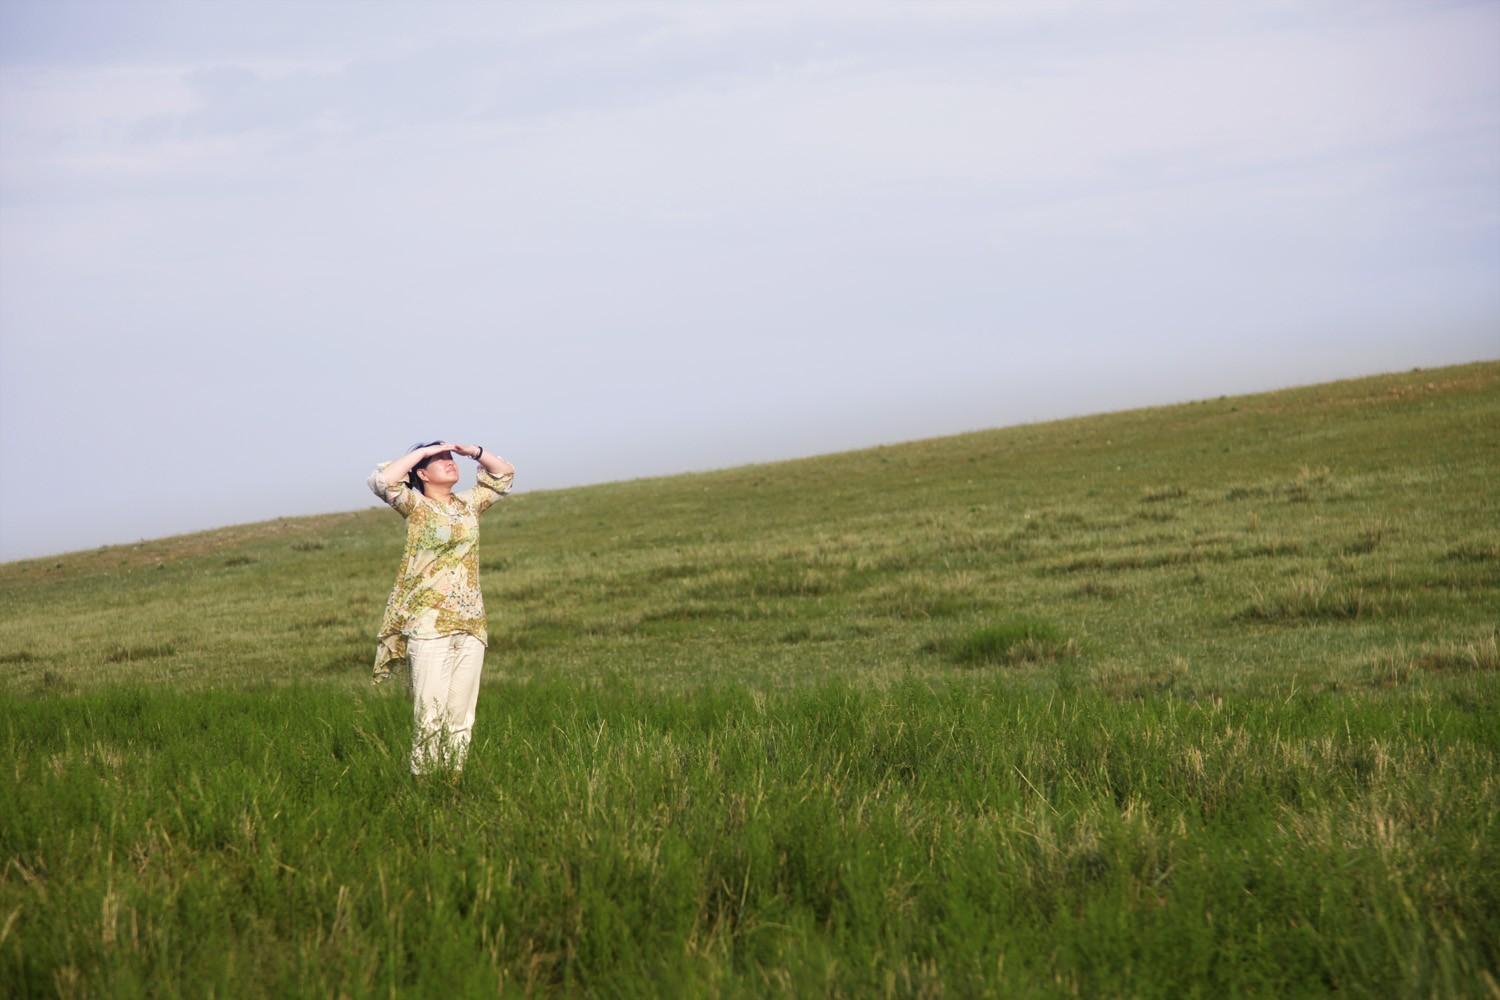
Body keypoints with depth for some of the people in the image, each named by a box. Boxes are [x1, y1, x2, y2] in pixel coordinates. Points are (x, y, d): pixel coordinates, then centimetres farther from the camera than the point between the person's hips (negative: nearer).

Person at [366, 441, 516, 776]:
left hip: (470, 623, 5)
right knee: (430, 714, -10)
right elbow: (382, 480, -16)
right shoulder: (415, 506, 2)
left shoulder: (468, 504, 16)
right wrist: (422, 451, -7)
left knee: (461, 715, 3)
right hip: (429, 623, -5)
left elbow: (505, 473, 27)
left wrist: (472, 451, 11)